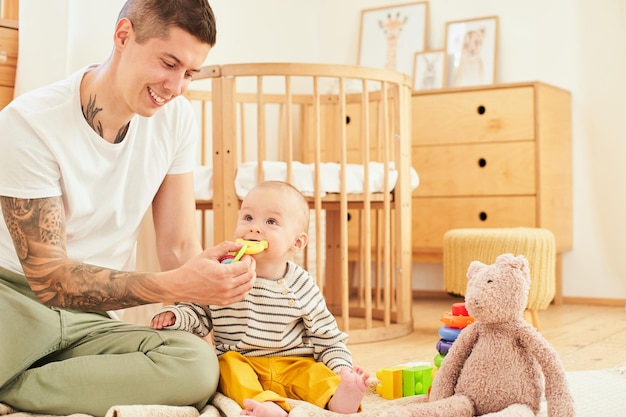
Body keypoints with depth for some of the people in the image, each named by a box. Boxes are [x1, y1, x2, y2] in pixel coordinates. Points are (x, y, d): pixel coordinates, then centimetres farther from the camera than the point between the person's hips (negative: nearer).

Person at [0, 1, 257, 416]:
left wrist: (215, 278, -22)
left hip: (93, 322, 6)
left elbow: (179, 247, 1)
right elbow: (48, 277, -19)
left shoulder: (176, 119, 0)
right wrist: (176, 285, -32)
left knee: (199, 366, -29)